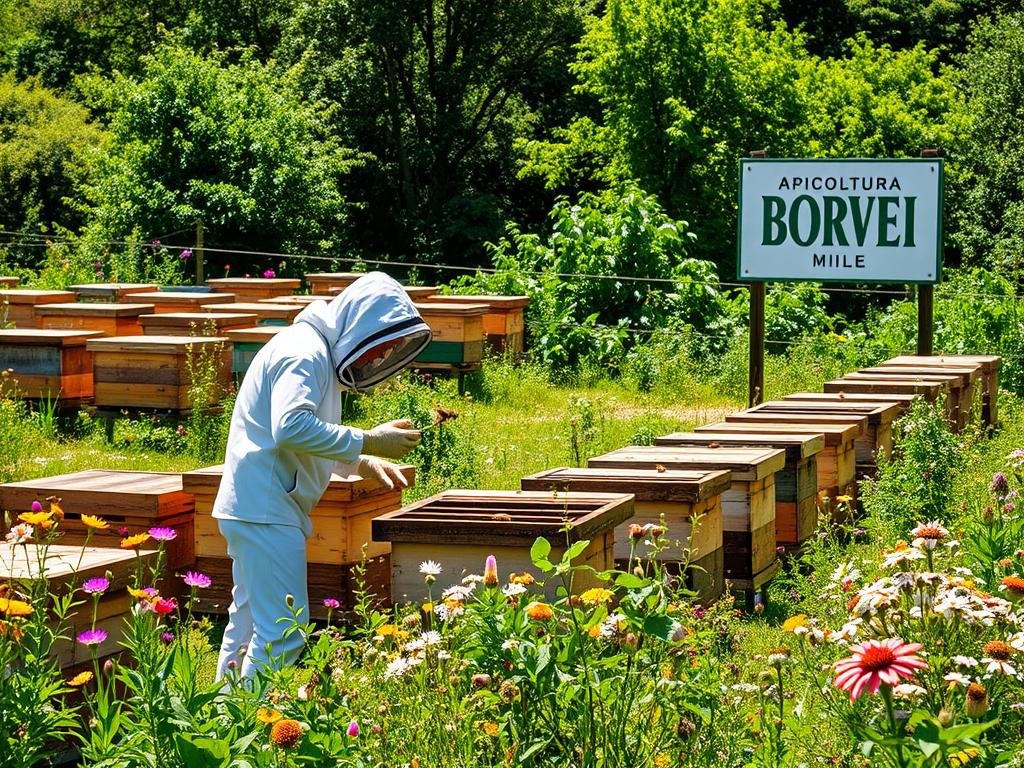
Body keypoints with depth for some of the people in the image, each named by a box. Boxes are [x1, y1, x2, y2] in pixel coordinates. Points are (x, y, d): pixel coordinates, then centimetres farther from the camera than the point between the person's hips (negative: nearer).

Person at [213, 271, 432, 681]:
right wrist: (369, 441, -25)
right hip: (266, 511, -11)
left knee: (249, 624, 18)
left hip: (254, 509, 11)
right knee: (282, 633, -12)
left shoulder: (319, 352, 17)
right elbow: (292, 428, -30)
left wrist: (363, 463, 11)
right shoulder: (305, 352, -15)